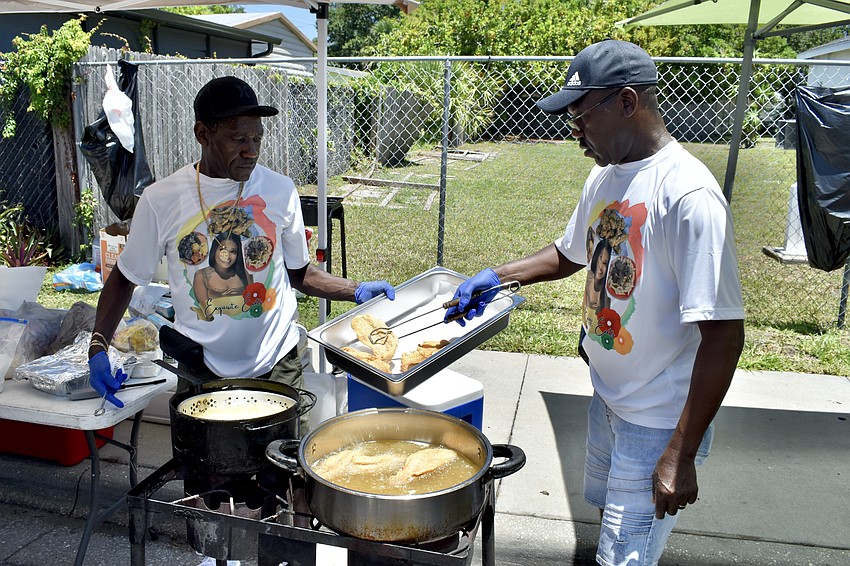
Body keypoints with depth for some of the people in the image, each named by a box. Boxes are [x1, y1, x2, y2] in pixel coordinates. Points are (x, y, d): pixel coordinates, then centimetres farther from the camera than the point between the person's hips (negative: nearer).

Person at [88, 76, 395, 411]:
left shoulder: (280, 191, -4)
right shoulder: (160, 199, -8)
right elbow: (125, 277, 5)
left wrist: (356, 291, -6)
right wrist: (98, 346, -7)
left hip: (278, 366, 1)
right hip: (202, 370, 0)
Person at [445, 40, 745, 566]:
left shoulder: (690, 196, -26)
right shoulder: (607, 176, 1)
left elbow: (724, 336, -26)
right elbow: (569, 254, 18)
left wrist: (681, 456, -23)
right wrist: (495, 276, 3)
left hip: (658, 422, -7)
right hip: (608, 398, 8)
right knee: (611, 519, 25)